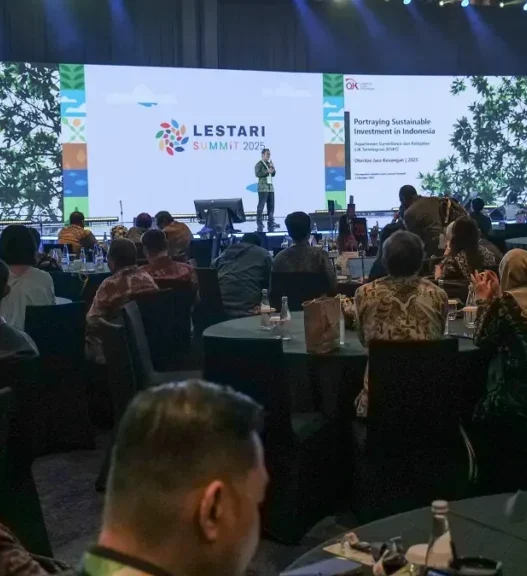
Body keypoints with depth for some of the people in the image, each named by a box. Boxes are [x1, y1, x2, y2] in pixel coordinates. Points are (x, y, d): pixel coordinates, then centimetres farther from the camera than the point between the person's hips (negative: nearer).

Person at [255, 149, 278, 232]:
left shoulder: (270, 163, 16)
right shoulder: (259, 164, -4)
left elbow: (273, 174, 15)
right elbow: (257, 174, -16)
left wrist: (273, 168, -2)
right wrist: (267, 171, -19)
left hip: (271, 187, 7)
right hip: (263, 188, -7)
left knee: (271, 205, 6)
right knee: (261, 205, -6)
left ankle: (271, 222, 10)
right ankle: (259, 223, -4)